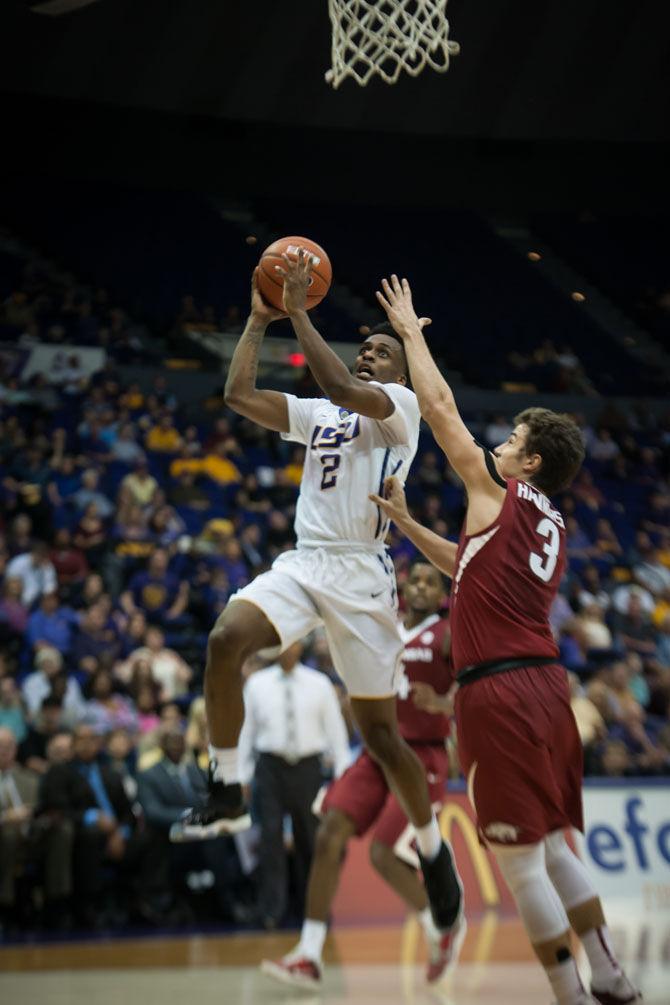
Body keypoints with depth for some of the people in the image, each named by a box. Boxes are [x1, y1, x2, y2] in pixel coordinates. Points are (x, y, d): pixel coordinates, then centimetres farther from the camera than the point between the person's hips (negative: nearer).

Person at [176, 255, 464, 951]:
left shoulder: (401, 405, 0)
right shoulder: (316, 414, 20)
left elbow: (340, 387, -20)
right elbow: (239, 395, 14)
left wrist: (299, 312, -13)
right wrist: (260, 319, 13)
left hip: (361, 574, -5)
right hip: (302, 563, 5)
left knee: (379, 732, 0)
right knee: (225, 640, -26)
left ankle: (435, 853, 21)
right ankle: (226, 795, -15)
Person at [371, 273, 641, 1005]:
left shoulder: (500, 495, -4)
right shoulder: (551, 528, 18)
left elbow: (439, 407, -1)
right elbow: (470, 568, 34)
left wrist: (410, 330, 10)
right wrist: (404, 523, 30)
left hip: (499, 691, -8)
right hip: (544, 683, 9)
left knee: (519, 859, -2)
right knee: (552, 847, 18)